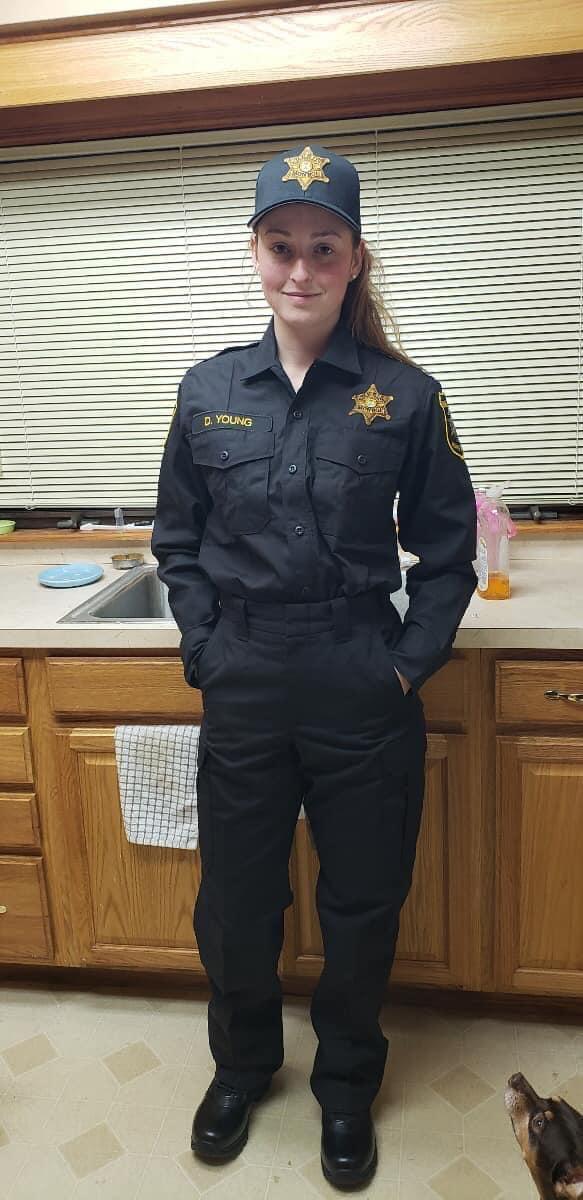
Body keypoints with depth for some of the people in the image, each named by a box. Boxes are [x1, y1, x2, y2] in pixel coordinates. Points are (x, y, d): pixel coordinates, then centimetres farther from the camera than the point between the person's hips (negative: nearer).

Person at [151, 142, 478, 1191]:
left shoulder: (405, 395, -5)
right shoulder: (208, 390, 2)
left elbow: (447, 549, 1)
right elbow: (176, 541, 9)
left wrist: (411, 662, -6)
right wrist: (204, 648, 0)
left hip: (364, 695, -1)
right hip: (242, 692, 2)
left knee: (362, 907, 15)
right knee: (235, 904, 17)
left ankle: (346, 1085, 43)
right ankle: (242, 1064, 46)